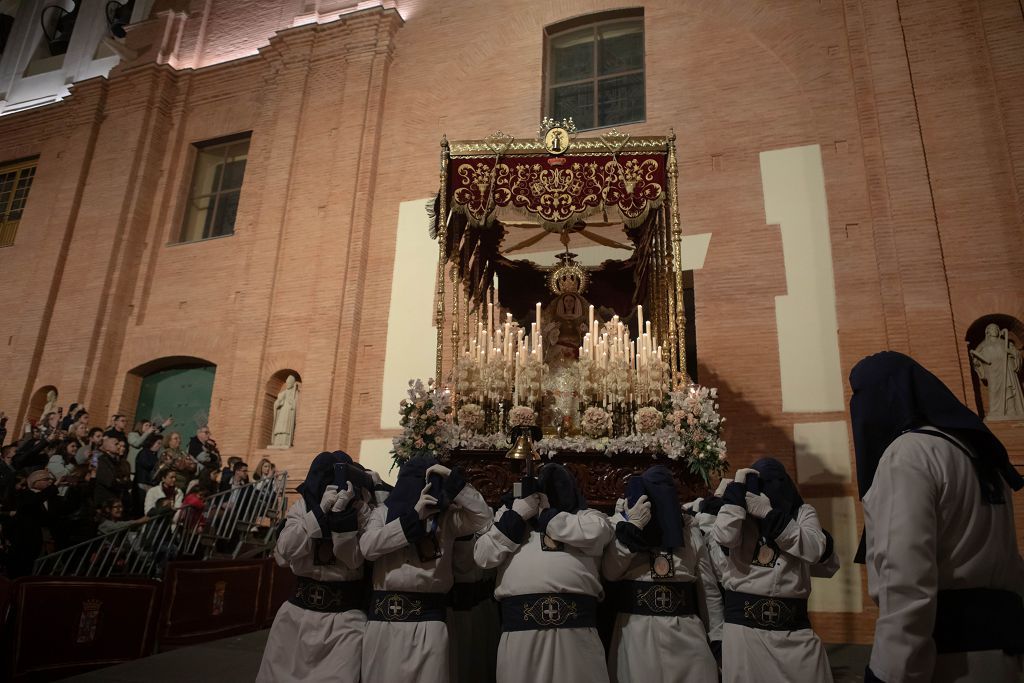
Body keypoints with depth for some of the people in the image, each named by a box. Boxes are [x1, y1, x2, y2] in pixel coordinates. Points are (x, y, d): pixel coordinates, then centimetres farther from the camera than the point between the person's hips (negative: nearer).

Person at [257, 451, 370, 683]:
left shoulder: (360, 509, -6)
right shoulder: (302, 505, 0)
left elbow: (354, 559, -16)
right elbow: (285, 551, -14)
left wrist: (342, 512, -25)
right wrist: (321, 509, -21)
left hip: (345, 615, -3)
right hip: (299, 608, 3)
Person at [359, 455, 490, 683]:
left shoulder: (445, 517, 7)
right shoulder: (383, 512, 9)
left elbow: (483, 517, -7)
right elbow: (367, 547, -8)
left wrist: (452, 478, -8)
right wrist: (413, 516, -12)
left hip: (428, 620, 0)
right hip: (384, 617, 1)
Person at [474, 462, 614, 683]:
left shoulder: (583, 515, 15)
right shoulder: (513, 511, 20)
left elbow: (596, 532, -9)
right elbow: (483, 556, 9)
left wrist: (547, 515, 1)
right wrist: (516, 516, 2)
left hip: (576, 625, -1)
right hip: (520, 626, 1)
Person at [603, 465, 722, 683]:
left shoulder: (689, 530, 4)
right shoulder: (623, 524, 1)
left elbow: (709, 589, 8)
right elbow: (609, 572, -14)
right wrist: (632, 527, -20)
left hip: (686, 631, 1)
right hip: (636, 632, -1)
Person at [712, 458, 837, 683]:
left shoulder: (803, 512, 7)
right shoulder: (740, 515, 7)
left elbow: (815, 551, -11)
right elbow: (724, 537, -15)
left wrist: (770, 514, -17)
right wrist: (737, 489, -9)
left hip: (794, 626, 1)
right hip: (743, 624, 0)